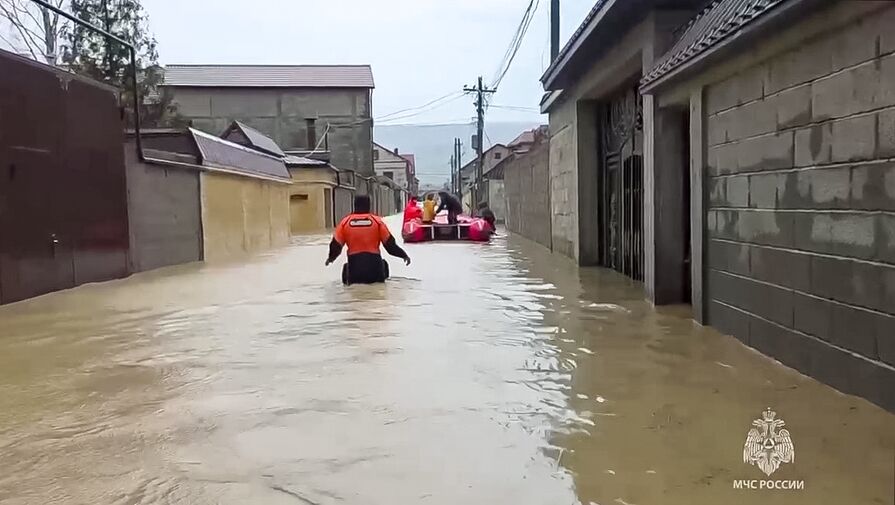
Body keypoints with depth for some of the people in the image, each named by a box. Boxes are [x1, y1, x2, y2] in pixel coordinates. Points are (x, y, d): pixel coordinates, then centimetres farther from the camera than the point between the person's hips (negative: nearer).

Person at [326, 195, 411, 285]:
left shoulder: (345, 221, 3)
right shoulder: (377, 220, 0)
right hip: (373, 263, 0)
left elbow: (336, 245, 7)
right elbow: (390, 243, 1)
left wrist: (331, 258, 27)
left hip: (354, 264, 1)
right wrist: (404, 255, 13)